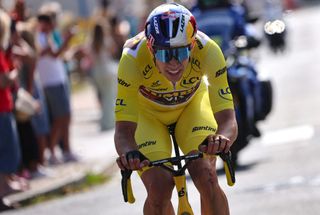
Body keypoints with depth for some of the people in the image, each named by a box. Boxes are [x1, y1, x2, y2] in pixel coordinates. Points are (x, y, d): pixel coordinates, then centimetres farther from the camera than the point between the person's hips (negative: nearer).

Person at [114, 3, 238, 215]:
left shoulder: (208, 51, -35)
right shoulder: (133, 58, -36)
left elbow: (228, 120, -36)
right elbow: (124, 129, -35)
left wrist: (222, 139, -59)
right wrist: (129, 154, -57)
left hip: (192, 104, 1)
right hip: (146, 112, -1)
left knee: (206, 178, -21)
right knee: (159, 187, -20)